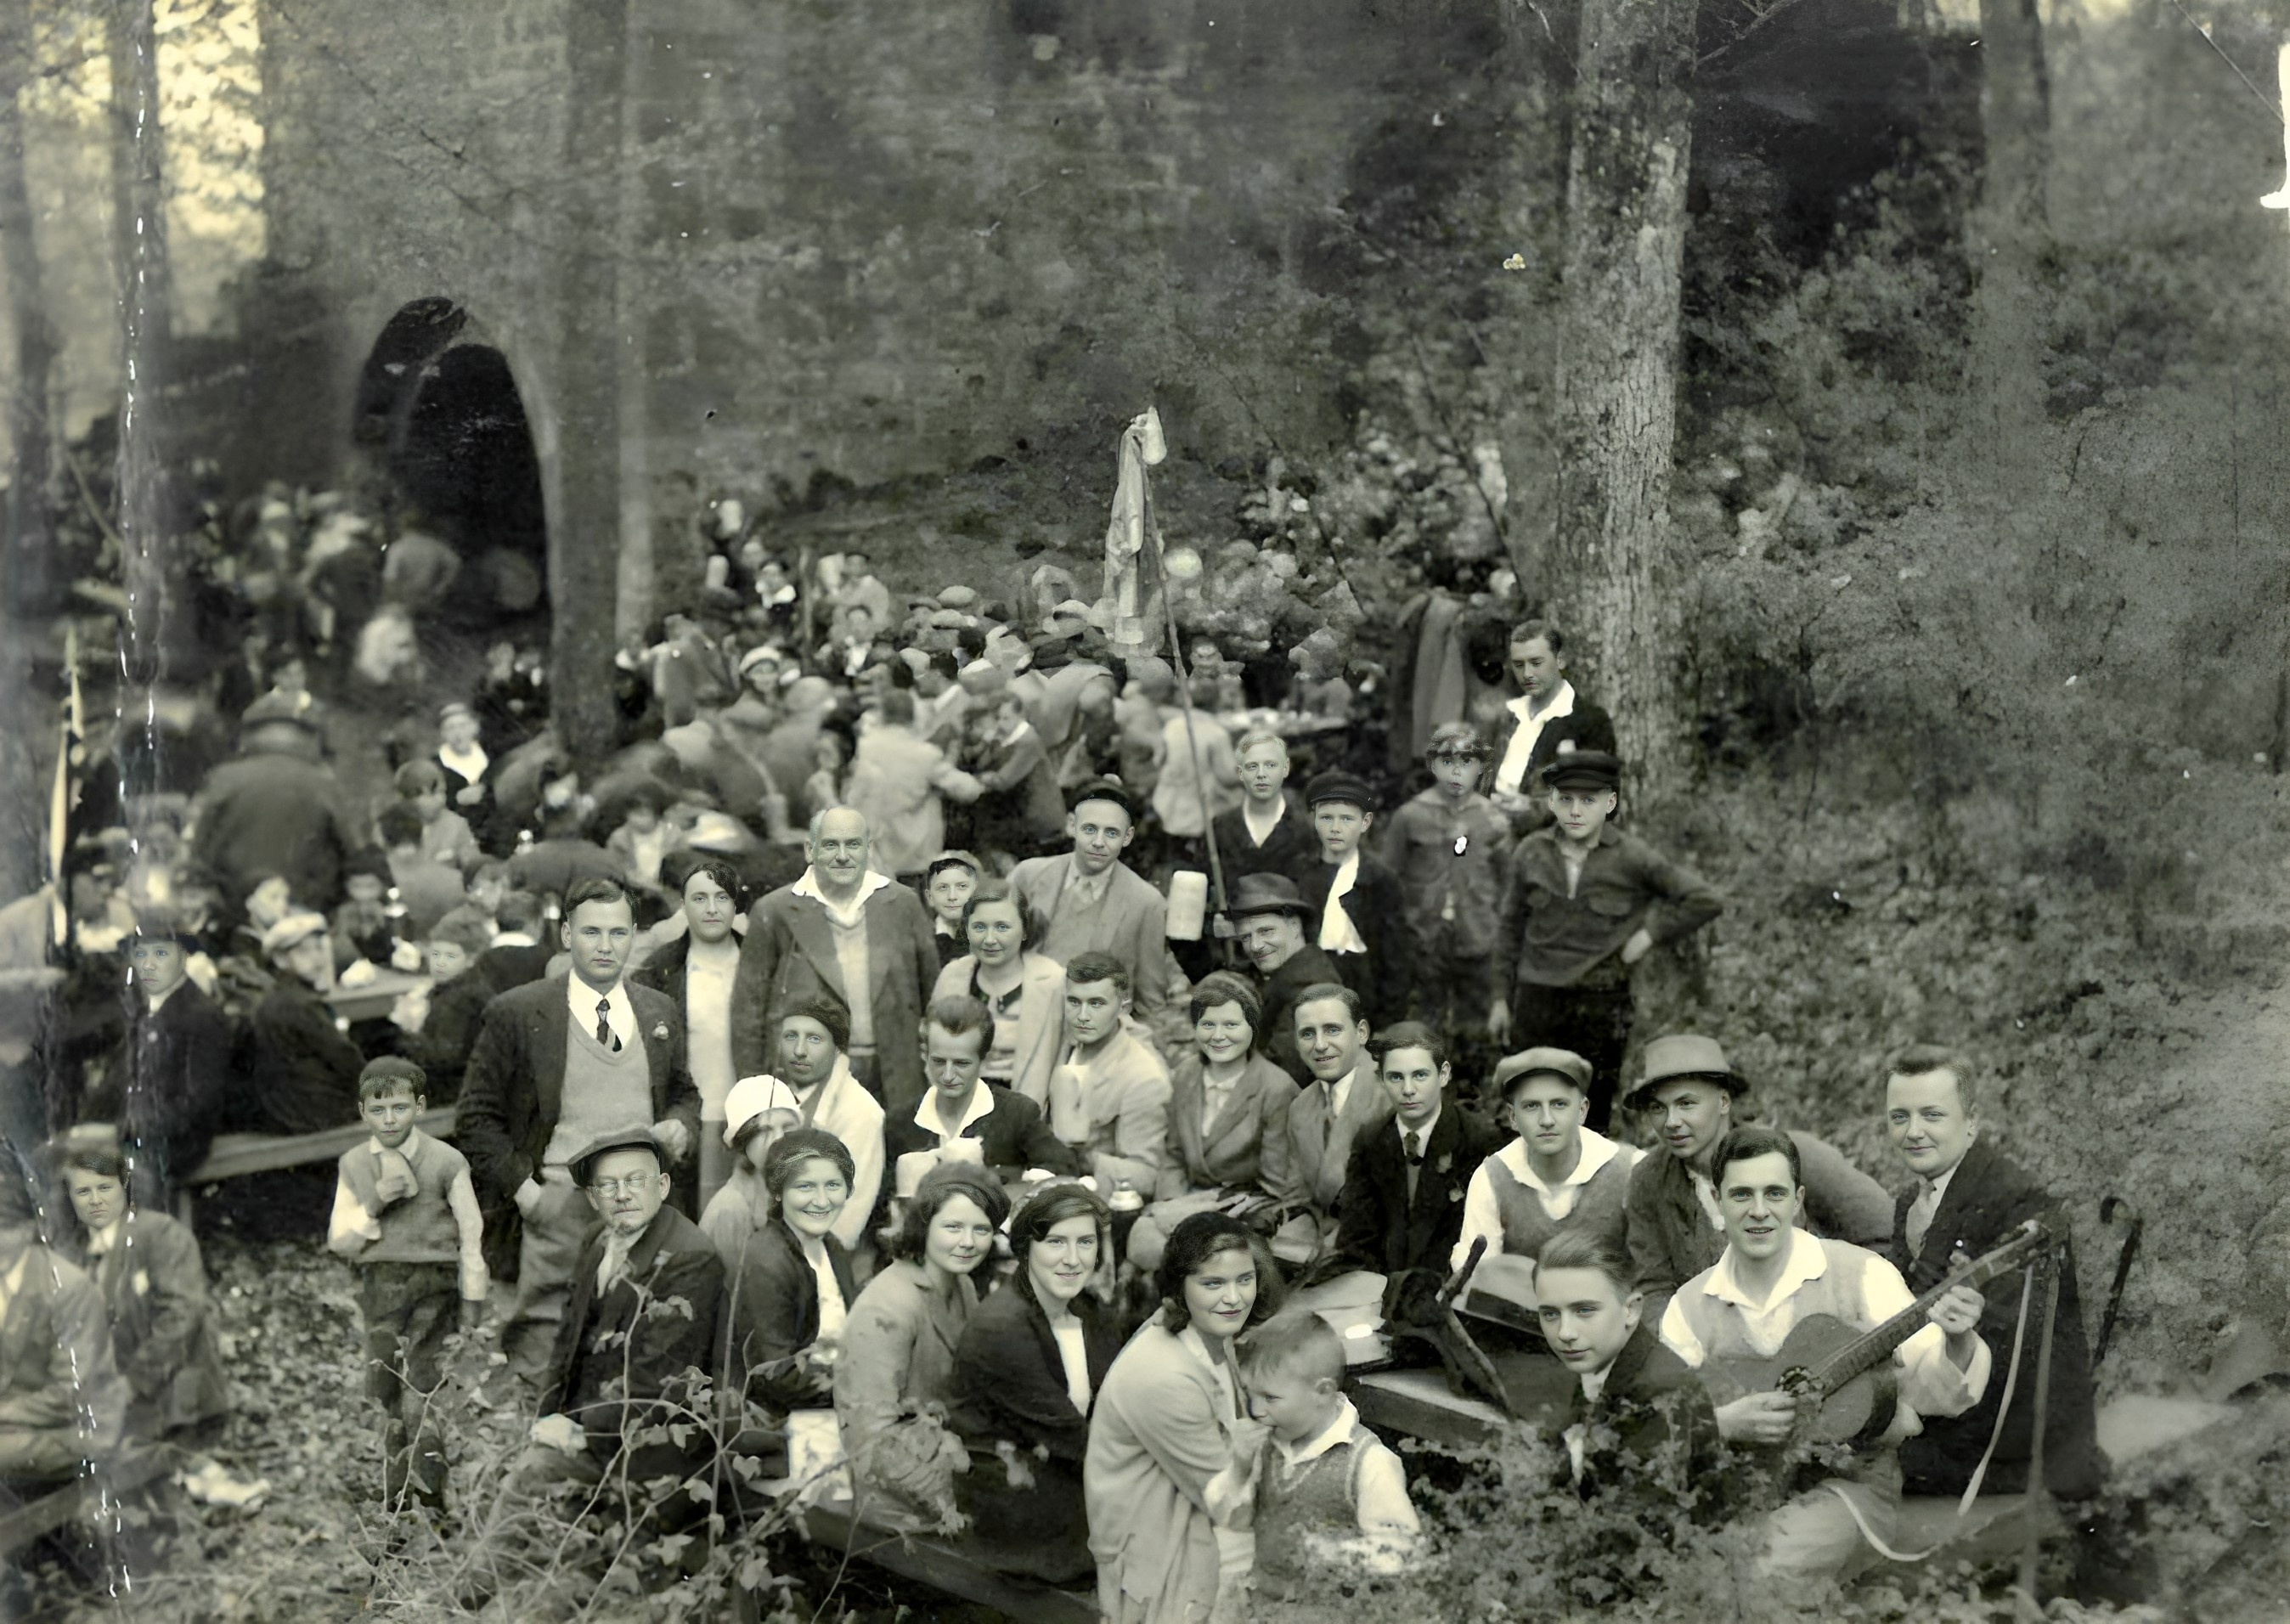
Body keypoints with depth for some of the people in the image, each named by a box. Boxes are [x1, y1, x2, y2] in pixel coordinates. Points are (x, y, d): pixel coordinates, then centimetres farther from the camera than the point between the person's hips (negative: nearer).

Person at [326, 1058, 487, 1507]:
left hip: (433, 1282, -4)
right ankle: (393, 1499, 19)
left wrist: (472, 1299, -1)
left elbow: (472, 1235, -1)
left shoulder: (446, 1162, -5)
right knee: (386, 1395, 8)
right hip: (379, 1285, 4)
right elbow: (338, 1241, 5)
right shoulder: (353, 1164, 6)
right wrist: (375, 1204, -11)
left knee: (421, 1398, -9)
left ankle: (428, 1496, -2)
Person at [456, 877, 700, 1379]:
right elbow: (478, 1116, 1)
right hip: (557, 1205, -3)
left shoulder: (660, 1012, 13)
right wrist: (521, 1186, -9)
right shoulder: (517, 1013, -1)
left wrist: (680, 1127, 1)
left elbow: (684, 1092, 24)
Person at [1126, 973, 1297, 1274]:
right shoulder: (1185, 1075, 8)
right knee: (1143, 1240, -29)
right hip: (1194, 1200, 5)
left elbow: (1276, 1187, -10)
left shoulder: (1277, 1089, -11)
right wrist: (1170, 1203, -7)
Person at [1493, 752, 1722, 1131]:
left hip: (1602, 1004, -2)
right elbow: (1512, 926, 10)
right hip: (1538, 1001, 2)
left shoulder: (1631, 858, -8)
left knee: (1593, 1115, 5)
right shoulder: (1531, 854, -1)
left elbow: (1704, 900, -3)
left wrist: (1650, 933, -8)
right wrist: (1502, 997, 12)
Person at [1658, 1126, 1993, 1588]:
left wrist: (1956, 1340, -30)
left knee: (1770, 1570, -31)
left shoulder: (1859, 1275, -5)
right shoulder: (1690, 1307, 3)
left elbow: (1939, 1394, -9)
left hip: (1850, 1481, -3)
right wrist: (1726, 1423, -17)